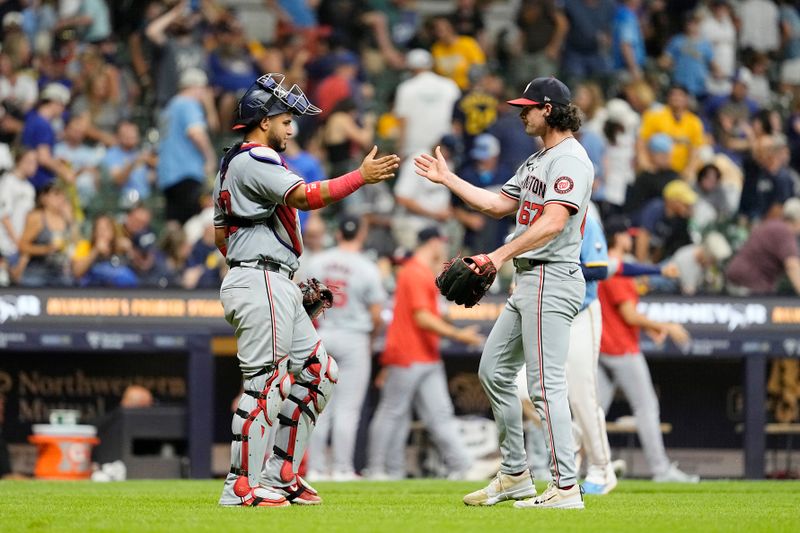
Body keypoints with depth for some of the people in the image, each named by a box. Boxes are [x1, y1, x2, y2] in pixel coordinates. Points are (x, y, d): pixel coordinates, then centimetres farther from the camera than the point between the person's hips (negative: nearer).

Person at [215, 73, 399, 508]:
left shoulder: (231, 163, 20)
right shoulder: (256, 161, -12)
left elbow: (220, 232, 24)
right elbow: (304, 196, -26)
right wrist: (362, 177, -30)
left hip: (277, 289, 11)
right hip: (261, 282, -11)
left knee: (319, 373, 12)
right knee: (267, 384, -10)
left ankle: (280, 475, 13)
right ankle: (242, 486, -7)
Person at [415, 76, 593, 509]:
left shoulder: (570, 159, -13)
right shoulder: (538, 161, 20)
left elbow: (553, 222, -24)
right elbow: (499, 205, 26)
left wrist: (501, 255, -30)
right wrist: (447, 179, 26)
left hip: (552, 278, -11)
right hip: (529, 281, 11)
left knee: (545, 384, -15)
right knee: (493, 371, 15)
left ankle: (566, 487, -16)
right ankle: (515, 476, 21)